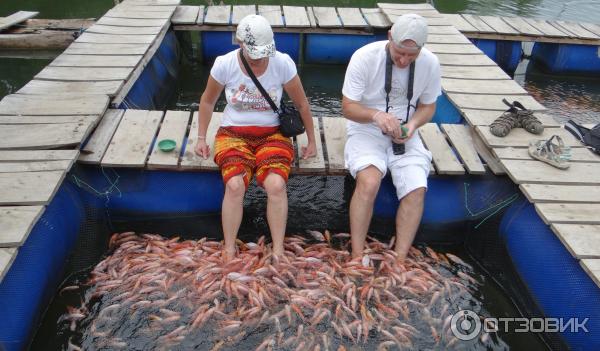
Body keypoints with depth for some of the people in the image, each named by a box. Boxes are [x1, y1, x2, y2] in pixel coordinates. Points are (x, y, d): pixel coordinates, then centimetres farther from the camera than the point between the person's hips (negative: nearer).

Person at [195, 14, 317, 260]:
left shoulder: (283, 63, -10)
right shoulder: (224, 64, -9)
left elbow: (301, 104, 3)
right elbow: (208, 101, 9)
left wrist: (311, 141, 8)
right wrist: (201, 138, 6)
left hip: (272, 133, 0)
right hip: (233, 133, 0)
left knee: (276, 184, -29)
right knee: (234, 185, -28)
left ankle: (278, 252, -17)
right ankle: (229, 252, -13)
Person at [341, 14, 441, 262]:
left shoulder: (430, 63, -6)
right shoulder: (365, 57, -15)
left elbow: (427, 105, 7)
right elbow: (348, 107, -12)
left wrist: (412, 125, -16)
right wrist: (376, 115, -32)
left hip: (405, 136, 3)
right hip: (366, 131, -3)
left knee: (417, 189, -20)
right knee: (369, 182, -30)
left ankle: (400, 261, -12)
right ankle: (357, 258, -19)